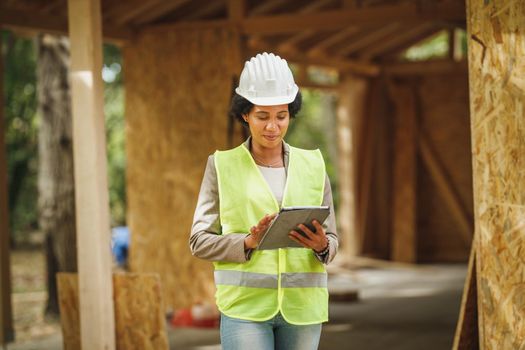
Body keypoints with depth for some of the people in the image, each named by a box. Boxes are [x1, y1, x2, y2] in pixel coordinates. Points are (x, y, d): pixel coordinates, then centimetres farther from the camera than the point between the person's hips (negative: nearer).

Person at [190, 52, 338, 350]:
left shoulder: (313, 165, 9)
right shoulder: (222, 166, 3)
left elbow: (332, 240, 10)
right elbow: (200, 241, 1)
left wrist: (322, 246, -13)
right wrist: (248, 242, -17)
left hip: (302, 306, 3)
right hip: (245, 306, -3)